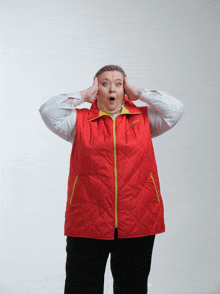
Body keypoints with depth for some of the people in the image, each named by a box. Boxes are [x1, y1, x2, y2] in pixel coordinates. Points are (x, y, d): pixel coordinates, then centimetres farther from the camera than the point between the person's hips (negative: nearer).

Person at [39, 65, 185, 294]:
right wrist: (84, 96, 2)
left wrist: (138, 94, 5)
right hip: (87, 225, -1)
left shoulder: (144, 118, 11)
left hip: (138, 223, 1)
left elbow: (176, 109, 2)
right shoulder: (80, 120, 8)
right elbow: (48, 112, -3)